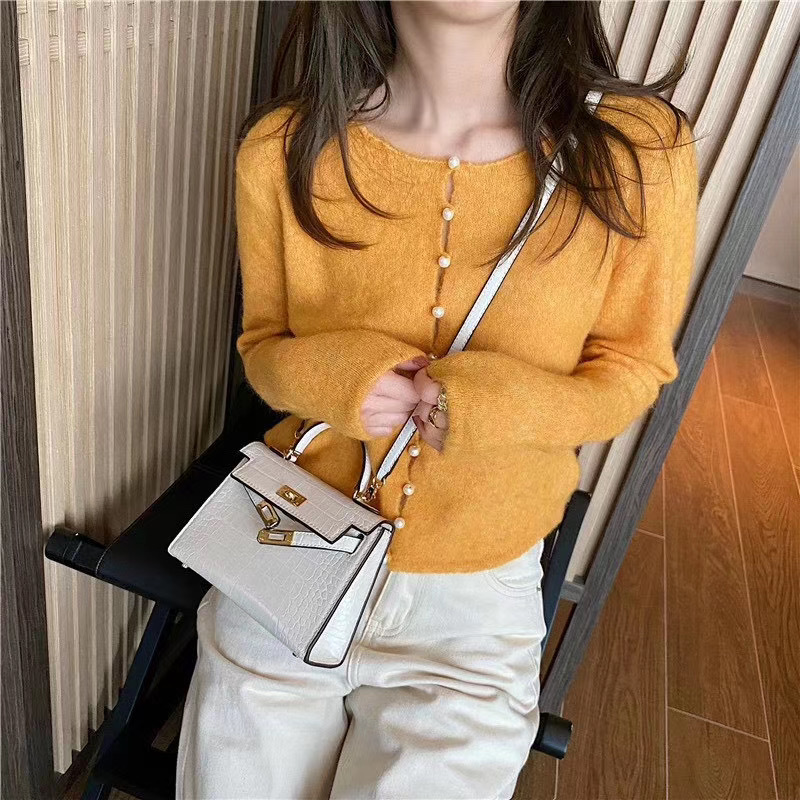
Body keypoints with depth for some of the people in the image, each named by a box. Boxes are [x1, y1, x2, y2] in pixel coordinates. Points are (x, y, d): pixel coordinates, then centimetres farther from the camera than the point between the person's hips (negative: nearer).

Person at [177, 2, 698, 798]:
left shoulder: (639, 150, -14)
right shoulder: (282, 150, -10)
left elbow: (631, 369, -2)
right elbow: (262, 342, 4)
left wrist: (501, 403, -23)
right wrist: (325, 374, -20)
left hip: (478, 599, 0)